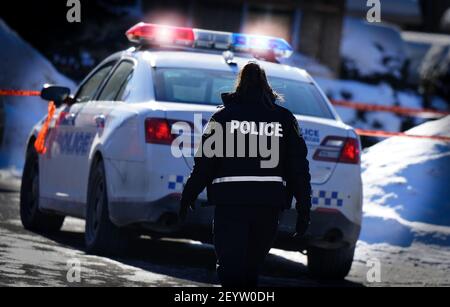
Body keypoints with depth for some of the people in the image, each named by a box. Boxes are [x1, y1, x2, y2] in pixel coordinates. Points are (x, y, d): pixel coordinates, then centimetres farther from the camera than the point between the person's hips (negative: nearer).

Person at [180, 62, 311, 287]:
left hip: (231, 200, -3)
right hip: (269, 203, 3)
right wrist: (304, 209, 10)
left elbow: (205, 161, 0)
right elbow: (299, 167, 7)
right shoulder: (284, 119, 9)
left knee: (230, 267, -7)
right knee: (251, 267, 16)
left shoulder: (223, 116, 4)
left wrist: (189, 195, 8)